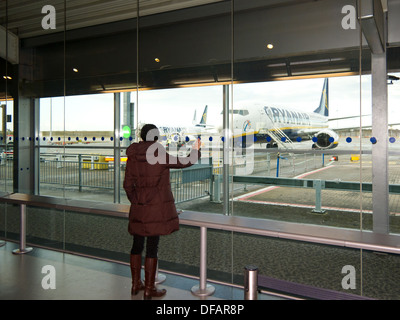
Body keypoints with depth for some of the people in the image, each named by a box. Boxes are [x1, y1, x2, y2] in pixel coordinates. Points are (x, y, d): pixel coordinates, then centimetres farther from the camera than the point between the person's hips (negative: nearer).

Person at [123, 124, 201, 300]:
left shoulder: (132, 156, 2)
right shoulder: (161, 155, -12)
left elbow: (128, 184, 7)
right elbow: (187, 162, -2)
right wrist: (196, 150, 17)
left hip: (139, 207, 5)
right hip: (158, 207, -5)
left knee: (137, 244, 15)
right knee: (152, 247, 2)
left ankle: (135, 284, 29)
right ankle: (149, 289, 12)